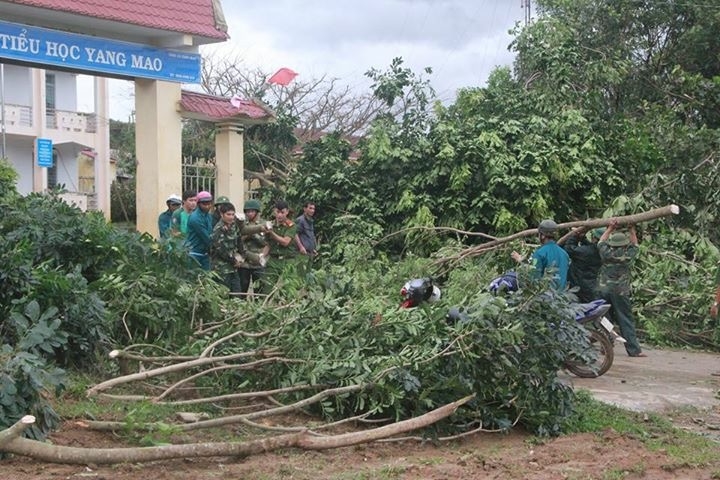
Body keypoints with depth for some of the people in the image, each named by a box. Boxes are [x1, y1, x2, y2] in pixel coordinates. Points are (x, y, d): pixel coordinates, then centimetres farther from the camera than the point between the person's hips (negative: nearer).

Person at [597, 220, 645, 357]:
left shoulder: (606, 253, -1)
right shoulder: (628, 255, -4)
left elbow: (600, 242, 20)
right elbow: (635, 245, 17)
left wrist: (610, 229, 23)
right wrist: (632, 230, 25)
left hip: (603, 290, 2)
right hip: (620, 292, -2)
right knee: (626, 321, -1)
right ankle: (634, 349, -2)